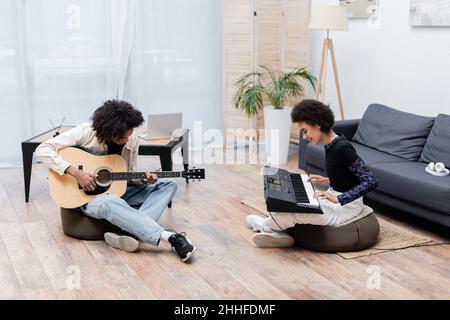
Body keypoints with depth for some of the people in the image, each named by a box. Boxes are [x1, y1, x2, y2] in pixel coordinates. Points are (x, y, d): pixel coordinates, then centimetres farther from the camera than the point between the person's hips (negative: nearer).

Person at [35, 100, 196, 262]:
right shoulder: (86, 132, -18)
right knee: (111, 204, -42)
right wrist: (76, 173, -31)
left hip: (118, 190, 6)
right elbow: (43, 150, -22)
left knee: (169, 185, -9)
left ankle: (126, 232, -33)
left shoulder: (132, 138, -4)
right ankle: (171, 237, -44)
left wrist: (144, 180, -16)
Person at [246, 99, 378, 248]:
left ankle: (265, 225, 15)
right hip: (335, 198, 10)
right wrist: (327, 181, 6)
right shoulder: (330, 145, 5)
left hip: (346, 207, -10)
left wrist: (338, 199, -27)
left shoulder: (342, 148, -23)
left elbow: (370, 181, -25)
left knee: (291, 210, -14)